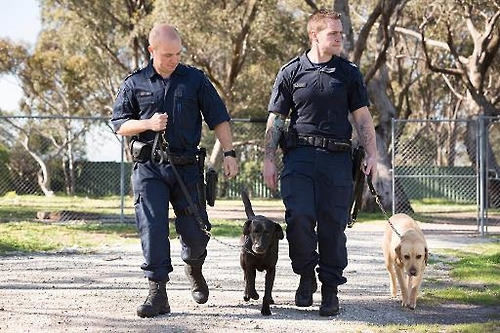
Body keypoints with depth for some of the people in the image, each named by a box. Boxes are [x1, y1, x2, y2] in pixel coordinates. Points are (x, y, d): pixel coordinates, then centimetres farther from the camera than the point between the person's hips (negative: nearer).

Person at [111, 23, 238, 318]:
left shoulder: (195, 79, 8)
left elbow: (219, 118, 8)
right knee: (152, 228, -11)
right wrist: (148, 124, -12)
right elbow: (120, 124, 6)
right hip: (149, 168, -1)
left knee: (196, 231, 1)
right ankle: (158, 293, -8)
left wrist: (229, 153, 1)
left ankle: (194, 267, 35)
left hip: (187, 167, 1)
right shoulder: (135, 83, 7)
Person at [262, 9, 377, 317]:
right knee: (300, 217, -15)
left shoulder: (349, 73, 10)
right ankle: (306, 275, 9)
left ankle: (330, 289, 11)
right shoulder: (291, 72, 7)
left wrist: (372, 154, 0)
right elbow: (276, 119, 9)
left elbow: (362, 117, 11)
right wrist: (269, 160, 3)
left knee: (333, 224, -1)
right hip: (300, 154, -1)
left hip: (337, 156, 1)